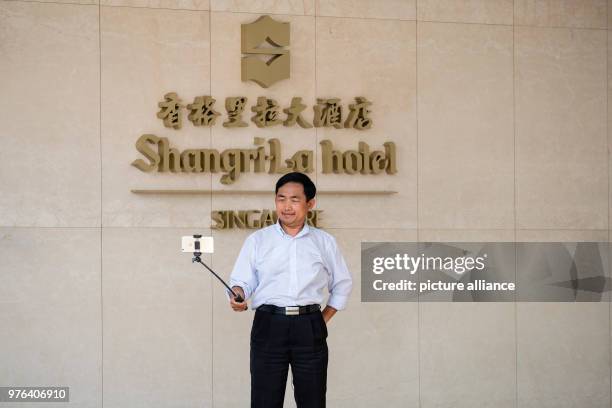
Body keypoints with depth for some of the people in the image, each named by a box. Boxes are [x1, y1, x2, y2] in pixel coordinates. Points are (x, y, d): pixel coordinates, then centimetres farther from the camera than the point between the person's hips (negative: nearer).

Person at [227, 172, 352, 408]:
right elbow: (242, 280, 3)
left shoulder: (325, 242, 11)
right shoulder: (257, 240, 8)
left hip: (310, 328, 1)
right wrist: (238, 294, -19)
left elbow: (342, 284, 19)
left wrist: (324, 319, 10)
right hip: (268, 326, -1)